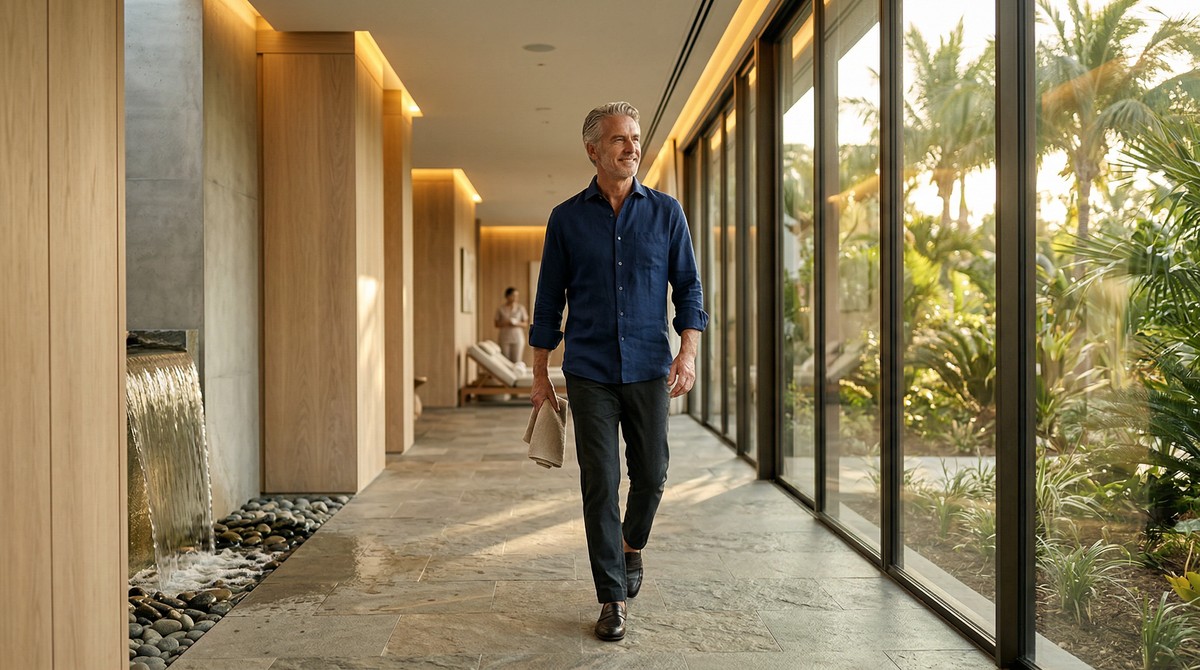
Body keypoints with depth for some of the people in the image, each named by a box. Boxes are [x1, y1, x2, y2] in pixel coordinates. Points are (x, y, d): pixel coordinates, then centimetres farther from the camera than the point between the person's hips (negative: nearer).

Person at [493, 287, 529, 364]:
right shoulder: (500, 309, 5)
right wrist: (505, 323, -13)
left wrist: (517, 323, -13)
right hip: (504, 339, 0)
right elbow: (497, 324, 6)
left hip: (518, 338, 0)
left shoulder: (521, 308, 5)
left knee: (516, 362, -4)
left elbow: (526, 324, 6)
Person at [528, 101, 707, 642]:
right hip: (589, 371, -1)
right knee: (599, 484, -2)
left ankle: (631, 546, 38)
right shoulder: (566, 219, 3)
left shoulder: (666, 212, 4)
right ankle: (612, 598, 9)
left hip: (649, 368, 1)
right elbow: (549, 300, 7)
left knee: (650, 475, 8)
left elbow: (688, 287, 5)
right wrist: (539, 374, 5)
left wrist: (688, 352, -8)